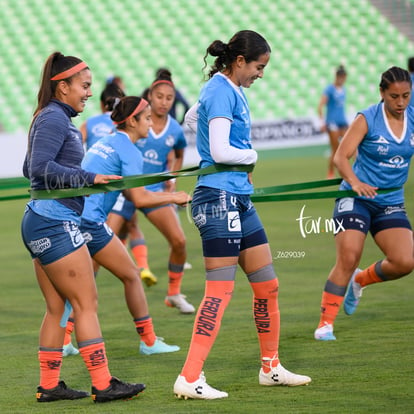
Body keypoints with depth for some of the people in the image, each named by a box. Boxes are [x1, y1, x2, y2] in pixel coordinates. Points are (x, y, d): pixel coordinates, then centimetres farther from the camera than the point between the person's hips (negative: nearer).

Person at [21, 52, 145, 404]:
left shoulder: (57, 118, 18)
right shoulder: (54, 119, -12)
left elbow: (30, 168, 25)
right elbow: (40, 167, -22)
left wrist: (74, 180, 29)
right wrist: (88, 178, -22)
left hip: (41, 226, 10)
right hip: (54, 224, -10)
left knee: (57, 308, 10)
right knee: (86, 303, -8)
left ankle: (49, 385, 12)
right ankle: (103, 385, -7)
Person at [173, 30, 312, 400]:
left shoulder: (228, 89, 15)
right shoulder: (221, 92, -14)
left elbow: (192, 117, 35)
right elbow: (220, 151, -24)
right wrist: (250, 155, -3)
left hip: (239, 200, 10)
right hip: (219, 199, -10)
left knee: (267, 285, 13)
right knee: (220, 290, -12)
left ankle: (271, 367, 24)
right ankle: (189, 379, -14)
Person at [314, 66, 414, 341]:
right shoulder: (367, 119, -11)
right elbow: (341, 156, -17)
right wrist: (355, 182, -34)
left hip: (391, 203, 4)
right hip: (356, 200, -4)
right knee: (348, 259, -18)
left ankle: (360, 280, 18)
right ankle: (326, 323, -7)